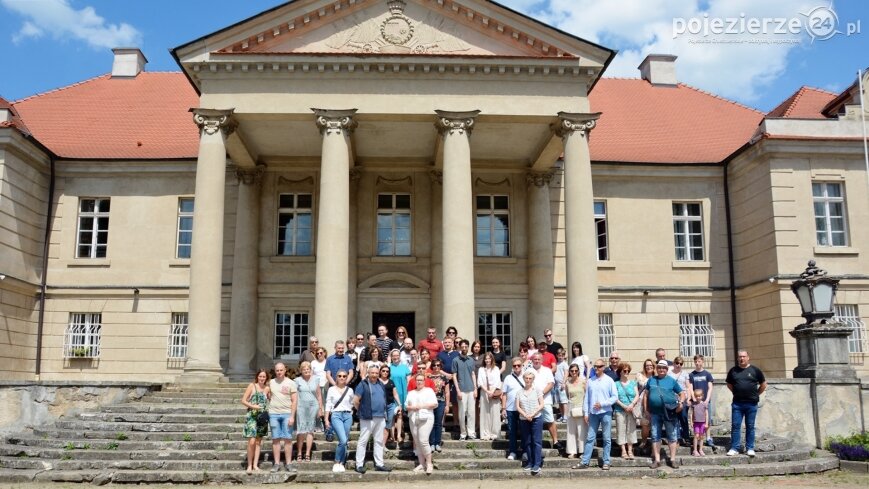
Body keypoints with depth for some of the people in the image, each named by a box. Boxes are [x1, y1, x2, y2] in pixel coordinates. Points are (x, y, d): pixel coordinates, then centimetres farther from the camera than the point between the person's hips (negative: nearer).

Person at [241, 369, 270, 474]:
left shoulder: (267, 389, 9)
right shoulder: (252, 386, -1)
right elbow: (243, 401, -3)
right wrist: (253, 406, -15)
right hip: (252, 416, -4)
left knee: (258, 442, 7)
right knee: (251, 441, -11)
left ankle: (255, 465, 13)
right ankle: (249, 465, 0)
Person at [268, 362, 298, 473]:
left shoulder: (291, 383, 2)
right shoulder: (271, 382, 8)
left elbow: (294, 401, -1)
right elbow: (268, 396, 18)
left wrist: (292, 416, -8)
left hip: (287, 414, -2)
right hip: (274, 413, 2)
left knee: (288, 439, -1)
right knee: (276, 439, 4)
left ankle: (288, 463, 4)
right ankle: (276, 463, 9)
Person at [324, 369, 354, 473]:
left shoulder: (350, 390, 10)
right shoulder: (331, 389, 5)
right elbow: (328, 405, 4)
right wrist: (326, 419, 0)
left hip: (347, 415, 3)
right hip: (336, 415, -3)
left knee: (345, 441, 1)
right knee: (343, 440, -17)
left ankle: (341, 463, 14)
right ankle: (337, 462, -2)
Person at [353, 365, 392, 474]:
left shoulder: (381, 385, 15)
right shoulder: (363, 384, -5)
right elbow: (355, 401, -8)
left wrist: (384, 413, 13)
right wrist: (361, 411, 0)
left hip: (381, 417, 7)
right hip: (368, 418, -7)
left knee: (379, 441, 9)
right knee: (363, 441, -2)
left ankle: (379, 464, 15)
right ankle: (359, 465, 1)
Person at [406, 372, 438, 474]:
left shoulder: (429, 390, 7)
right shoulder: (411, 393, 19)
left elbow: (435, 404, -1)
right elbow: (406, 406, 14)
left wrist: (422, 406, -10)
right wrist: (412, 407, -7)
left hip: (426, 418, -5)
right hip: (413, 419, 5)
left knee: (423, 441, -15)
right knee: (417, 442, 3)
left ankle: (429, 463, -5)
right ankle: (421, 464, 10)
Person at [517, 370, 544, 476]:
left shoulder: (537, 390, 3)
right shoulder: (520, 392, 8)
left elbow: (541, 405, -2)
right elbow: (517, 406, 4)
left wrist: (532, 414, -13)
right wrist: (525, 415, -11)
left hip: (536, 418, -3)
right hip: (523, 420, 3)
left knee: (537, 441, -7)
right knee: (527, 442, 7)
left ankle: (537, 464, -8)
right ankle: (530, 462, 15)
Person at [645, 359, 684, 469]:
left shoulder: (672, 381, 3)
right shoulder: (651, 380, 10)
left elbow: (681, 393, 7)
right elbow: (646, 394, 14)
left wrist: (681, 402, -11)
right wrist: (645, 408, 6)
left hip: (669, 412, -2)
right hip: (655, 412, 2)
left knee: (672, 436, 3)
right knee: (655, 436, 4)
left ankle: (673, 459, 12)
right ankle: (657, 460, 11)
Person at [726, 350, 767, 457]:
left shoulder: (755, 370, 1)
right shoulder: (733, 371, 6)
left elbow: (763, 384, 10)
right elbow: (729, 384, 20)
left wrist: (756, 394, 7)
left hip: (751, 404, -1)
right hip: (737, 403, 1)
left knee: (750, 426, 5)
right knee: (735, 426, 0)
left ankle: (750, 448, 13)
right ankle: (734, 448, 5)